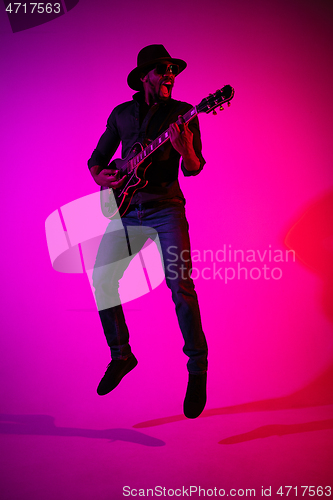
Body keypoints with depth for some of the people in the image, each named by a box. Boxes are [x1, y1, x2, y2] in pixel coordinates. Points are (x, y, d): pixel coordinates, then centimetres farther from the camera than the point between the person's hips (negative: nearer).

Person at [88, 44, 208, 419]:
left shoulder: (182, 113, 5)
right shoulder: (121, 114, 14)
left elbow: (194, 169, -3)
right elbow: (97, 157, 18)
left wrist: (185, 149, -25)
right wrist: (100, 176, -4)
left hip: (166, 208, -3)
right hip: (127, 208, 4)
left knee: (180, 285, -17)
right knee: (101, 278, -3)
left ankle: (197, 369, -3)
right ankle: (121, 355, 17)